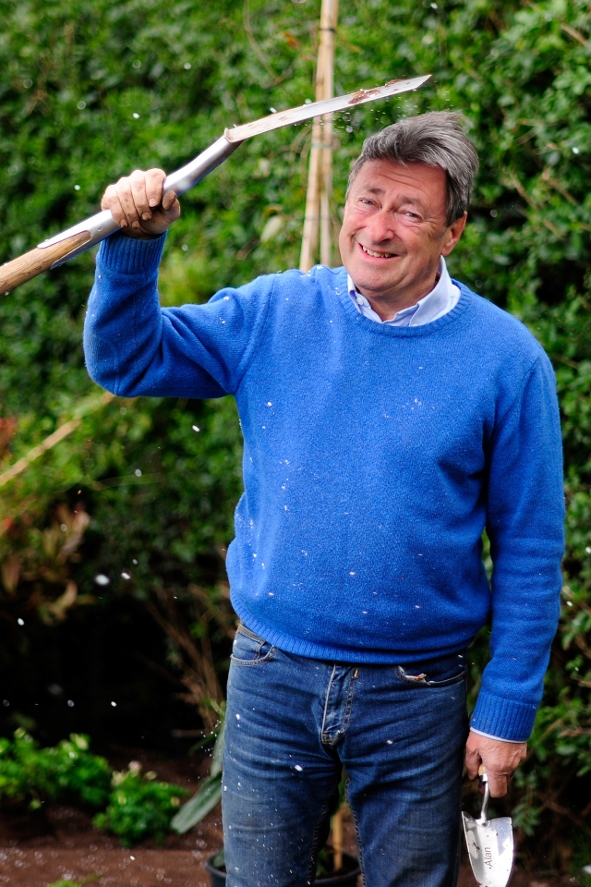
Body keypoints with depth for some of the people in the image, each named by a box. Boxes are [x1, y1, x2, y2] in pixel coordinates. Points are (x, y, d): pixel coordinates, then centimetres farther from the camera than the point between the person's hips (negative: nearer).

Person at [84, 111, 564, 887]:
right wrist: (133, 243, -13)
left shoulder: (505, 358, -8)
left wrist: (506, 713, -4)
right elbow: (125, 360, 4)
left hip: (415, 696, -2)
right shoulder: (275, 313, -1)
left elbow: (529, 551, -4)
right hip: (271, 677, 2)